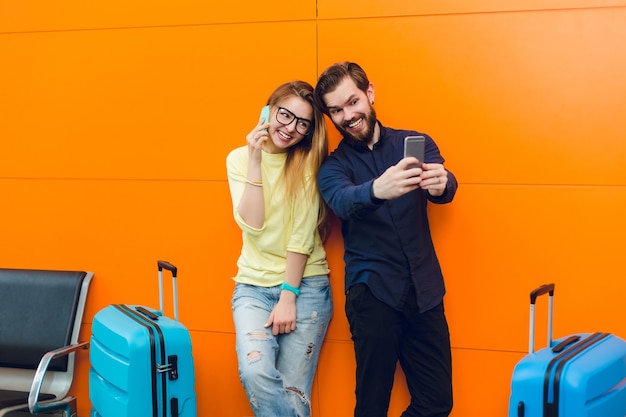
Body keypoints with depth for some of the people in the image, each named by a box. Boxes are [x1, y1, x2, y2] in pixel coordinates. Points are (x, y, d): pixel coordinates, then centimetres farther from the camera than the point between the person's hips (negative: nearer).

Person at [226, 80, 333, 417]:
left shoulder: (308, 162, -2)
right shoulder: (239, 158, 3)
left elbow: (302, 235, -8)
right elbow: (252, 225, -10)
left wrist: (289, 297, -12)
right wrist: (256, 161, -15)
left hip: (305, 284, -1)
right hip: (254, 285, 1)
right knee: (256, 373, -24)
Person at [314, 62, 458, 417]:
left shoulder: (414, 143, 8)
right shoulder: (332, 166, 4)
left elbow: (446, 188, -10)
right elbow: (343, 201, -19)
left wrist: (440, 184, -36)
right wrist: (377, 189, -43)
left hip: (424, 289, 2)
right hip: (372, 291, -2)